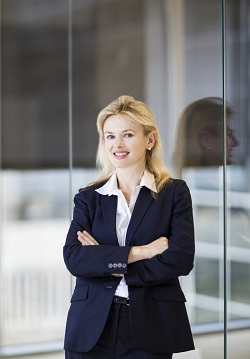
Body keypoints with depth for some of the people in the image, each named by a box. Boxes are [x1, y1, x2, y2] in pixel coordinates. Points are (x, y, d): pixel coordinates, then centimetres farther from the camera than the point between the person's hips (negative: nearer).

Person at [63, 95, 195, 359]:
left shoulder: (174, 192, 4)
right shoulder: (88, 198, 9)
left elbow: (181, 259, -9)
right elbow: (73, 258, -6)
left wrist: (103, 260, -9)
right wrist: (140, 251, -15)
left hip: (150, 328, -1)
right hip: (92, 327, 1)